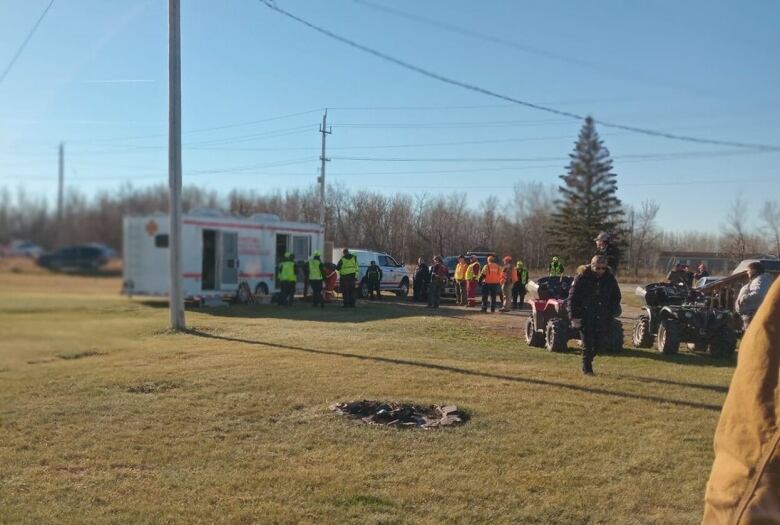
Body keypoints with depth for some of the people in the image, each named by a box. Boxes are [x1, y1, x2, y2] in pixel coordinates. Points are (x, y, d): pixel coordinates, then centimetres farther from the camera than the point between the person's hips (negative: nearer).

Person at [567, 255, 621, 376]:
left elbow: (616, 297, 15)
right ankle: (587, 368, 9)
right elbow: (572, 297, -7)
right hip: (586, 317, -4)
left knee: (601, 342, 8)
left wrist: (611, 313, 6)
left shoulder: (610, 278, 2)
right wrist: (574, 316, -12)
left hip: (603, 318, 4)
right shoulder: (582, 277, -10)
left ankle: (587, 360, 32)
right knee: (587, 343, -3)